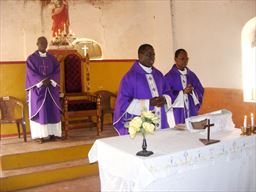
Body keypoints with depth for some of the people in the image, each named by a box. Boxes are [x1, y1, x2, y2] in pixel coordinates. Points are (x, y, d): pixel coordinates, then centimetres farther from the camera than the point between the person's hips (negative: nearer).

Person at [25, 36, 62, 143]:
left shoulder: (52, 58, 10)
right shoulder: (31, 58, 0)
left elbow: (57, 71, 4)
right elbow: (31, 73, -7)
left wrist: (50, 80, -13)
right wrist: (42, 81, -17)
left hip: (51, 88, 3)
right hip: (37, 88, -3)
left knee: (52, 111, 2)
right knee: (39, 111, -4)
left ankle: (52, 133, 8)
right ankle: (40, 135, -1)